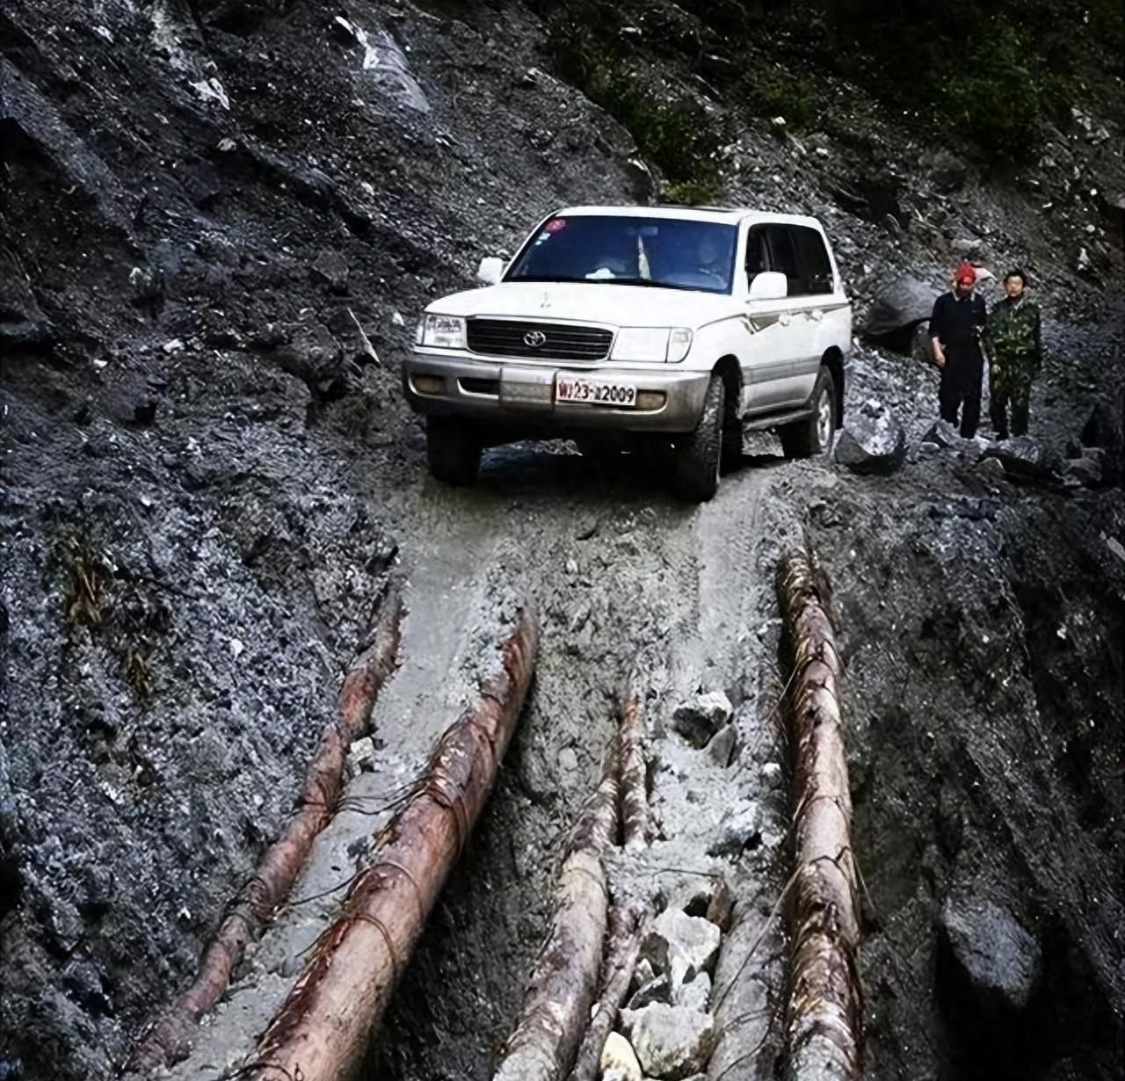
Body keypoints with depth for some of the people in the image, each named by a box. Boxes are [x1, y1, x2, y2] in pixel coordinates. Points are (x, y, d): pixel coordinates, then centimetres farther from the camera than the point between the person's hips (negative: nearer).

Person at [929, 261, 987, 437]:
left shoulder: (978, 302, 11)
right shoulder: (944, 301, 1)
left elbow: (984, 323, 24)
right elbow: (934, 329, 1)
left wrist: (982, 329, 1)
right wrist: (937, 350, -7)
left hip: (973, 354, 3)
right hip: (951, 354, -3)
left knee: (973, 397, 2)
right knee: (949, 396, -4)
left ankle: (968, 435, 7)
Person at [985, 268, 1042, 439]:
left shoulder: (1031, 309, 5)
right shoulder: (998, 308, 6)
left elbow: (1037, 336, 10)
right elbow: (988, 334, 2)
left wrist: (1037, 362, 9)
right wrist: (994, 358, -7)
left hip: (1023, 363, -1)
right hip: (1000, 362, 1)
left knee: (1021, 403, -4)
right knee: (997, 402, 3)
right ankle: (1000, 436, 16)